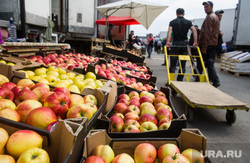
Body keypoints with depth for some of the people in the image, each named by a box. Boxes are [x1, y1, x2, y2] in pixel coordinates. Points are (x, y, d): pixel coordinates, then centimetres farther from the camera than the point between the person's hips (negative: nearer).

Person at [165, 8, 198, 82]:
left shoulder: (172, 22, 6)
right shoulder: (188, 22, 9)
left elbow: (169, 31, -12)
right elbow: (194, 30, -6)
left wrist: (168, 41, -21)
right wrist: (195, 42, -9)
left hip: (175, 43, -1)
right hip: (184, 43, 1)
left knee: (173, 64, 1)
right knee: (183, 64, 9)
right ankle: (180, 81, 12)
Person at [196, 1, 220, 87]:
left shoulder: (209, 17, -10)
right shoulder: (216, 17, 21)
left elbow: (207, 33, -18)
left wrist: (204, 47, -20)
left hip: (207, 44, -9)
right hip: (214, 43, 9)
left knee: (200, 63, -1)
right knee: (210, 63, 9)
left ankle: (198, 81, 5)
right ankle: (215, 81, 5)